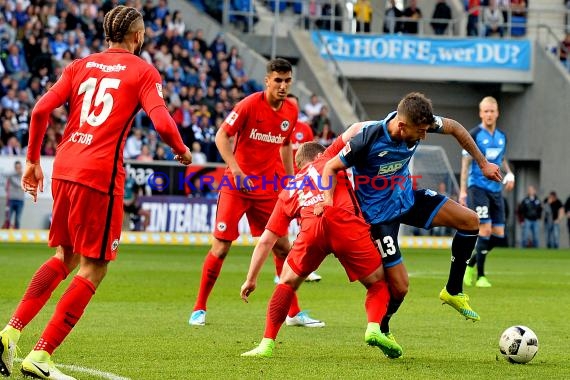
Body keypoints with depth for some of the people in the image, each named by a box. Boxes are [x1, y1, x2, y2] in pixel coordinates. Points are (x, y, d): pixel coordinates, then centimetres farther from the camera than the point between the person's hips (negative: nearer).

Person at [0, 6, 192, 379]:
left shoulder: (80, 66, 16)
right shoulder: (143, 71, 3)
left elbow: (41, 109, 6)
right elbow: (162, 123, -10)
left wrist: (33, 161, 14)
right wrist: (183, 151, 9)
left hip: (64, 167, 6)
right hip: (101, 173, -6)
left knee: (66, 257, 22)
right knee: (94, 268, 2)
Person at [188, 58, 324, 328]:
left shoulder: (291, 111, 4)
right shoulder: (249, 105, -13)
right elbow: (222, 136, -12)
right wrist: (235, 169, -24)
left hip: (269, 187, 5)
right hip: (237, 184, -5)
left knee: (282, 247, 3)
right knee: (221, 247, -5)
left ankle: (294, 313, 14)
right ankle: (199, 308, 8)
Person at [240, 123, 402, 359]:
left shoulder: (289, 191, 34)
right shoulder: (327, 159, 31)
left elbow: (265, 241, 32)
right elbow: (356, 129, 24)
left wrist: (251, 279, 37)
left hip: (311, 227, 2)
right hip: (346, 224, -1)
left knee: (287, 283, 22)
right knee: (378, 283, 14)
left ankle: (267, 343, 12)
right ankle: (374, 328, -13)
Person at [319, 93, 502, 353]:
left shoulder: (418, 123, -16)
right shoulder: (369, 139, -32)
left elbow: (453, 128, 5)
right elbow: (331, 167, -20)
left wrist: (483, 163, 9)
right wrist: (328, 201, -38)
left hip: (408, 197, 7)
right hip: (378, 213, -6)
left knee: (469, 221, -3)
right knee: (399, 287, -10)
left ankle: (453, 291, 12)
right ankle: (380, 330, 22)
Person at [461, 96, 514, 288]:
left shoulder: (502, 136, 12)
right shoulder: (474, 135, -5)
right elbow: (465, 163, -5)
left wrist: (509, 174, 5)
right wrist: (463, 191, -10)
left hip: (495, 189, 6)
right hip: (477, 187, -6)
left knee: (498, 235, 2)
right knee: (485, 230, -14)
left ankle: (471, 263, 23)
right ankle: (480, 276, -5)